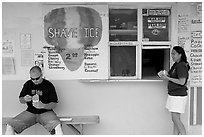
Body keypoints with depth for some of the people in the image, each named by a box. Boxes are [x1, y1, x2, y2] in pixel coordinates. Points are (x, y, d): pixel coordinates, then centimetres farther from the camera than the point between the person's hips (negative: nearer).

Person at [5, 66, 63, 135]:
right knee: (10, 126, -16)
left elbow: (54, 104, -4)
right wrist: (24, 99, -10)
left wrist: (43, 106, -24)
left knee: (57, 126, -34)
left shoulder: (49, 85, -4)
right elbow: (20, 100, 15)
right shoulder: (27, 84, 6)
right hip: (30, 112, 3)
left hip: (45, 112, -3)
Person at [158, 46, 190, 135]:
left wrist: (168, 78, -17)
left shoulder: (182, 66, -16)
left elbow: (182, 82, -22)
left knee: (175, 118, -6)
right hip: (173, 94, 10)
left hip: (178, 96, -10)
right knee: (175, 118, 13)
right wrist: (166, 74, 2)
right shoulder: (175, 65, 13)